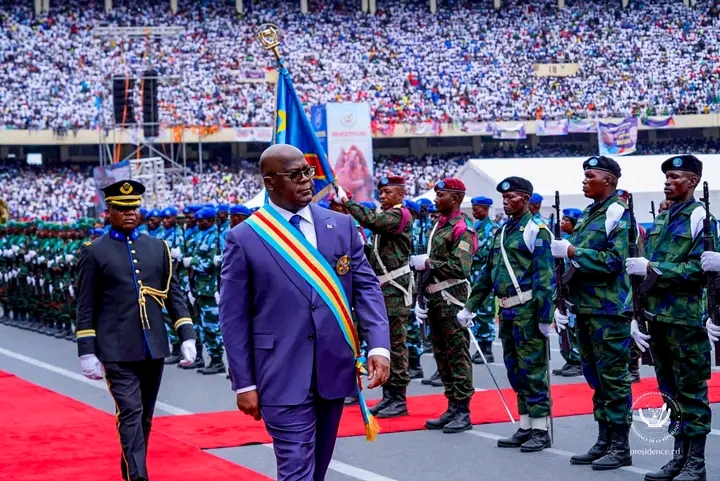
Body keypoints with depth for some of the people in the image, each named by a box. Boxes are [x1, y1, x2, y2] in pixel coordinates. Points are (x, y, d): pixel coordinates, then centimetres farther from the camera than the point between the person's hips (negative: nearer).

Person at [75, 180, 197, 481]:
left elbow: (174, 295, 10)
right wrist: (87, 352, -7)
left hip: (154, 348, 4)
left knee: (144, 418, 12)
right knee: (131, 414, -12)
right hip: (117, 351, -4)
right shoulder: (94, 252, 0)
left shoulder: (158, 247, 10)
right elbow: (86, 308, -1)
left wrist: (186, 336, 0)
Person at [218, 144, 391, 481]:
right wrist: (244, 383, -5)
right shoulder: (244, 238, -4)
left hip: (334, 369, 4)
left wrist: (379, 346, -9)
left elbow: (366, 287, 6)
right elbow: (234, 318, -3)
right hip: (283, 376, -4)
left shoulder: (341, 225, 6)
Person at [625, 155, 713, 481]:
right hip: (656, 318, 7)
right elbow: (642, 273, 18)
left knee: (690, 391, -1)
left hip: (686, 319, -7)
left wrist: (651, 268, -18)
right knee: (670, 392, 12)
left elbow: (700, 269, -16)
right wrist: (635, 315, 10)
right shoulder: (659, 221, 16)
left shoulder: (699, 217, -6)